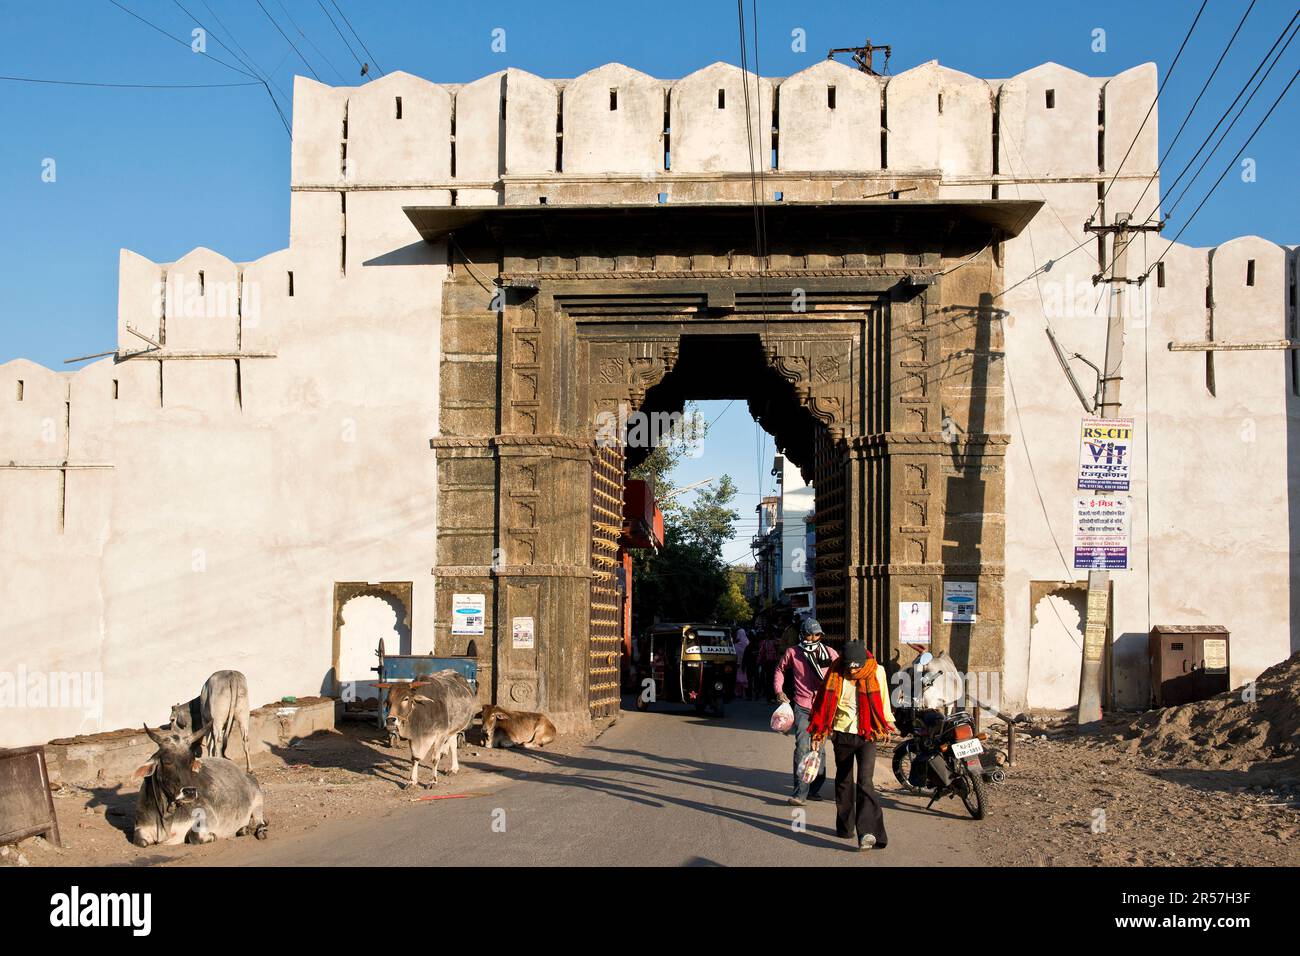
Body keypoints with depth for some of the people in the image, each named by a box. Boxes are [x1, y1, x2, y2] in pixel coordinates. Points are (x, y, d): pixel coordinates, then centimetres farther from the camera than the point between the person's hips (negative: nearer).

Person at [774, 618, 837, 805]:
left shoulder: (829, 653, 1)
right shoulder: (793, 653, 1)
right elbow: (780, 669, 18)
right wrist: (778, 690, 5)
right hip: (802, 707, -2)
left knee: (819, 748, 12)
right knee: (802, 748, -15)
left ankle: (814, 789, 26)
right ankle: (800, 793, -17)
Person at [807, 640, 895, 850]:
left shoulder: (876, 672, -6)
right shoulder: (836, 673, -4)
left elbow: (883, 700, 8)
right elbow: (825, 702, 5)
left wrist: (886, 726, 14)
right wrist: (818, 732, 6)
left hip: (867, 735, -2)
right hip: (842, 734, 2)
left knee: (864, 781, -15)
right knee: (844, 780, 14)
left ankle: (867, 832, -21)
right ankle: (845, 826, 29)